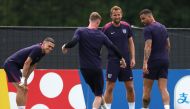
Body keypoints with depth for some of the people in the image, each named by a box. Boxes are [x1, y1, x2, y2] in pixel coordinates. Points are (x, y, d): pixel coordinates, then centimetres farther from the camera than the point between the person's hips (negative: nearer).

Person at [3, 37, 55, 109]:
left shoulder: (42, 52, 8)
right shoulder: (37, 49, -20)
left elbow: (32, 66, 12)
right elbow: (26, 63, -24)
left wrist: (25, 79, 5)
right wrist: (23, 79, -22)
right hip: (11, 64, -10)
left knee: (24, 90, 11)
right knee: (22, 89, -16)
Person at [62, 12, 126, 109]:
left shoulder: (80, 31, -5)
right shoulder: (101, 35, -1)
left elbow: (73, 42, -22)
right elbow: (112, 47, 2)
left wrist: (65, 47, -2)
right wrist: (121, 58, 16)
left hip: (84, 68, 1)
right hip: (96, 68, -1)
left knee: (96, 92, 21)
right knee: (98, 94, 4)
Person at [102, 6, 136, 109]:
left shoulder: (126, 26, 4)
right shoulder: (107, 28, -6)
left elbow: (131, 43, 11)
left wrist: (133, 58, 3)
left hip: (126, 61, 3)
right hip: (113, 61, -3)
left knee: (130, 87, 6)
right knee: (109, 88, -6)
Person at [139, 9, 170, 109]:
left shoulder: (148, 29, -10)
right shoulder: (163, 27, 13)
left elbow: (148, 46, -19)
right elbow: (168, 45, 19)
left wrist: (145, 63, -25)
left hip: (153, 61, -6)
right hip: (164, 61, 6)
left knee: (147, 88, 7)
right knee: (163, 88, -2)